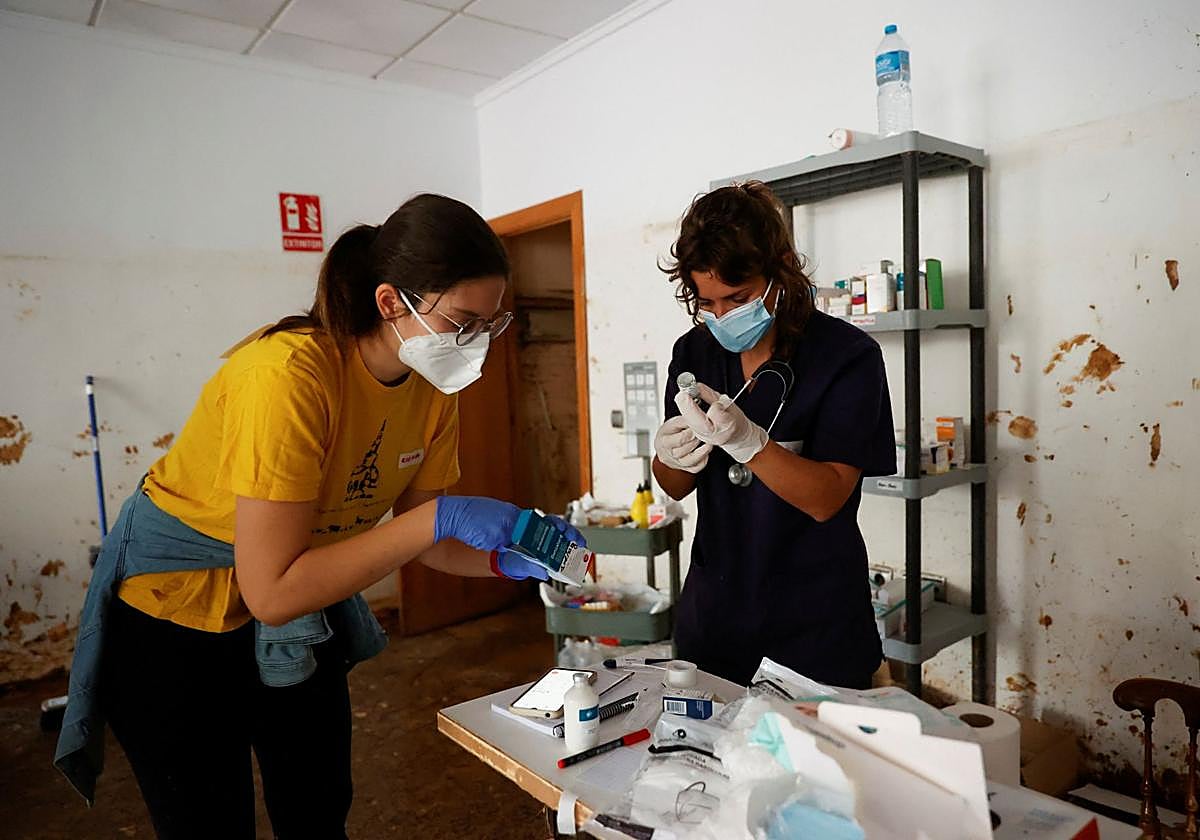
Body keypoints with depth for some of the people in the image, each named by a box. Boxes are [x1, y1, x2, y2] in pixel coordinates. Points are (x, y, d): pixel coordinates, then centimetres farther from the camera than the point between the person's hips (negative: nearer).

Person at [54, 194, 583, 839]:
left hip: (300, 614, 6)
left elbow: (419, 538, -3)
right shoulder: (289, 375, -35)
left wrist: (505, 557, -22)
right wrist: (439, 517, -36)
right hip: (174, 614, -6)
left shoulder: (433, 388, -13)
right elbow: (272, 592, -34)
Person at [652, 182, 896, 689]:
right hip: (714, 610, 4)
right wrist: (671, 458, -17)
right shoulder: (695, 351, 1)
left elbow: (826, 499, -18)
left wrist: (746, 441, -34)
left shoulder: (847, 356, -13)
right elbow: (674, 488, 6)